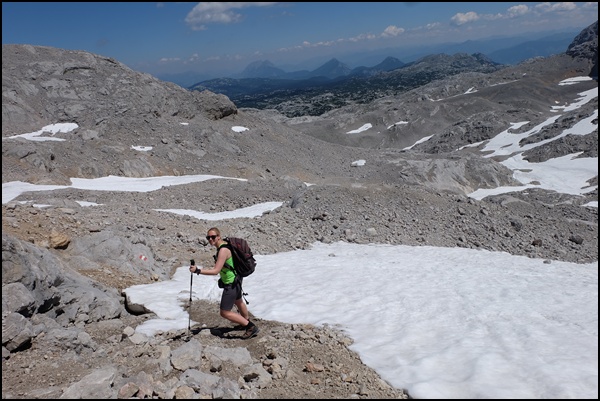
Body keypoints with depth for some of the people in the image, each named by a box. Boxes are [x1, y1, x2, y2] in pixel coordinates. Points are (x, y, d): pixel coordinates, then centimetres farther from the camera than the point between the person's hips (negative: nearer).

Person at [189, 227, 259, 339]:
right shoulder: (225, 244, 1)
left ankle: (251, 327, 6)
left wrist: (197, 270, -34)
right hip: (235, 279, 10)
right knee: (238, 301, 32)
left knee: (225, 313, -4)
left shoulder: (223, 250, -29)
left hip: (231, 284, -10)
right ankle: (247, 322, 57)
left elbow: (216, 271, -32)